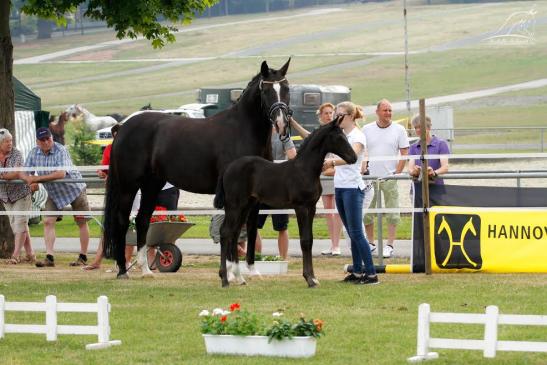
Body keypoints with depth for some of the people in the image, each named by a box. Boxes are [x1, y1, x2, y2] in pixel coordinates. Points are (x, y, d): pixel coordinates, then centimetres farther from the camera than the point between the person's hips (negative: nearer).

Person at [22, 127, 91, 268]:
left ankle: (83, 257, 12)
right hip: (53, 193, 5)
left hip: (74, 189, -5)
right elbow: (24, 173, -4)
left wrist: (37, 178, -33)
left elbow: (61, 173, -35)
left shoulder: (60, 150, -25)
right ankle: (49, 257, -9)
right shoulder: (33, 153, -7)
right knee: (48, 222, -7)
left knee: (81, 222, 2)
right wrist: (30, 180, -30)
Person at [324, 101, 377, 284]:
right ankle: (358, 272, 13)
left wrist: (332, 162, -46)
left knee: (356, 232, -11)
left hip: (353, 188, -8)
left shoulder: (357, 136, -11)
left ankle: (371, 274, -11)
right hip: (340, 187, 8)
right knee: (352, 233, 10)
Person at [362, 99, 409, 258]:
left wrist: (397, 173, -7)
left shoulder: (399, 130, 1)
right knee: (366, 213, 5)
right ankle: (370, 243, 18)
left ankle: (389, 245, 4)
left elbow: (404, 153, 1)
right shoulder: (367, 129, 6)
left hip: (390, 178, -2)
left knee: (392, 214, -2)